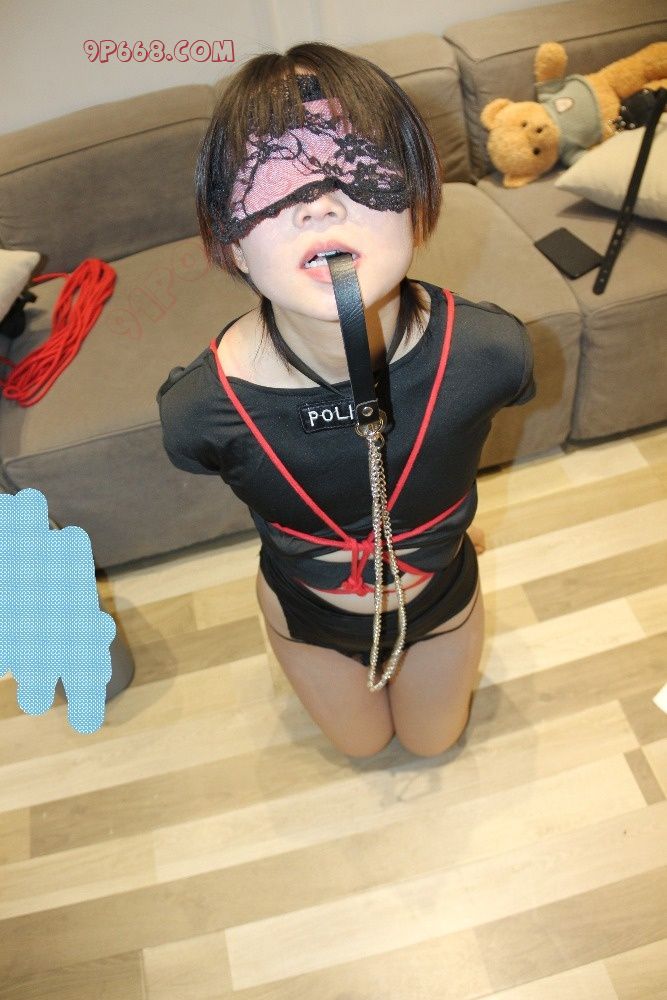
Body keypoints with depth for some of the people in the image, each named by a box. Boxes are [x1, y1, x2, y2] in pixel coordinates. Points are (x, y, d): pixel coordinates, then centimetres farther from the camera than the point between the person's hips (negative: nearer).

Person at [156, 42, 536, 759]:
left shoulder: (491, 351, -36)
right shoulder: (198, 408, -38)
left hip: (442, 602, 1)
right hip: (305, 616, 0)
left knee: (433, 742, 33)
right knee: (361, 744, 32)